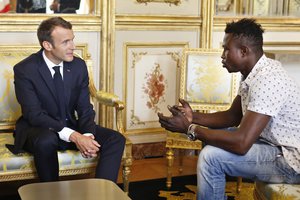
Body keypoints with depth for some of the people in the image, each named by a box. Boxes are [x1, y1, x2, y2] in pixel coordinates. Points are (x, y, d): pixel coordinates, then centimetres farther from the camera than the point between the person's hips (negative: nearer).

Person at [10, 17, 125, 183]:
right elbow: (34, 114, -23)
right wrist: (73, 136, -34)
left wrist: (87, 135, -23)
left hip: (71, 126, 5)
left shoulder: (79, 66, -3)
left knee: (115, 139, -15)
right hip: (38, 129, -4)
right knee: (46, 141, -39)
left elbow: (85, 108, -1)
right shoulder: (24, 70, -16)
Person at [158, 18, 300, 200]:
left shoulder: (267, 79, -28)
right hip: (275, 144, 10)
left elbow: (241, 143, -32)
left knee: (211, 156, -19)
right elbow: (232, 117, 13)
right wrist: (194, 117, -3)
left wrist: (189, 128, -23)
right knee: (213, 136, 16)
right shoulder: (253, 73, 4)